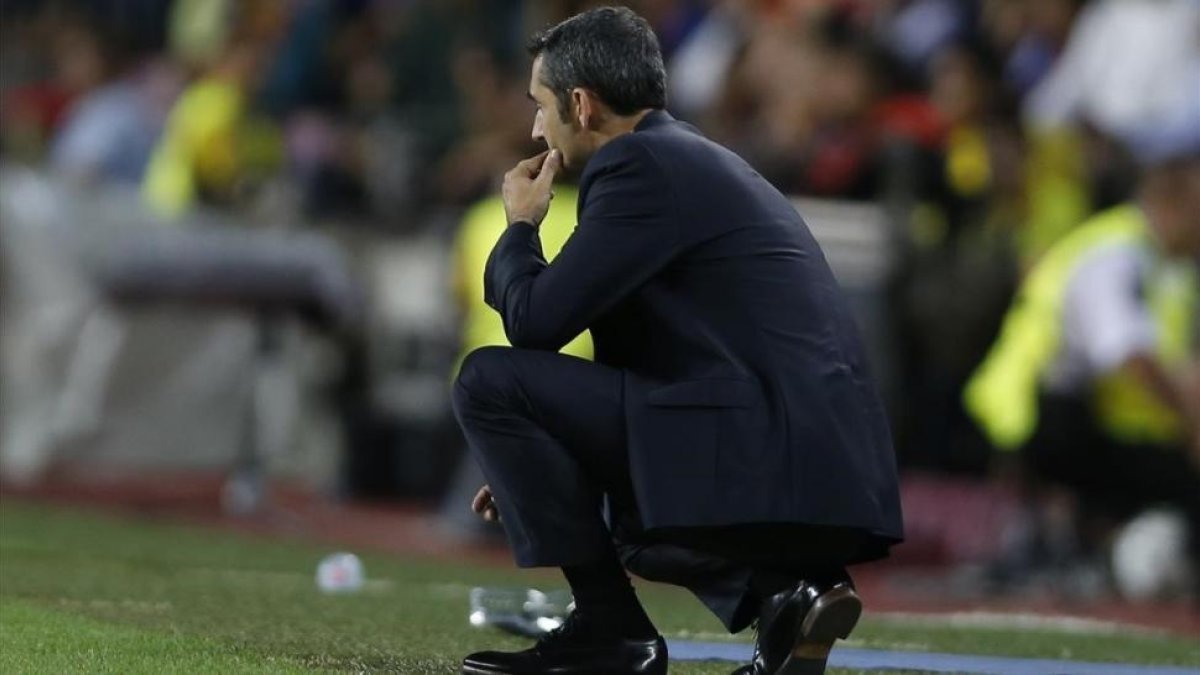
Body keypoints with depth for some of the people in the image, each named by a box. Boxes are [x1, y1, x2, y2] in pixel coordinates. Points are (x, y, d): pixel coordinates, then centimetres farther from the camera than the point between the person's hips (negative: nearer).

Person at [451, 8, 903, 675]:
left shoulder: (639, 164, -5)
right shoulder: (700, 164, 24)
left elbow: (537, 320, -9)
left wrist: (520, 228, 11)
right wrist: (542, 471, 32)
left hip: (754, 458, -10)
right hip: (824, 476, 10)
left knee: (490, 380, -4)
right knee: (626, 515, 38)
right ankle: (777, 594, 7)